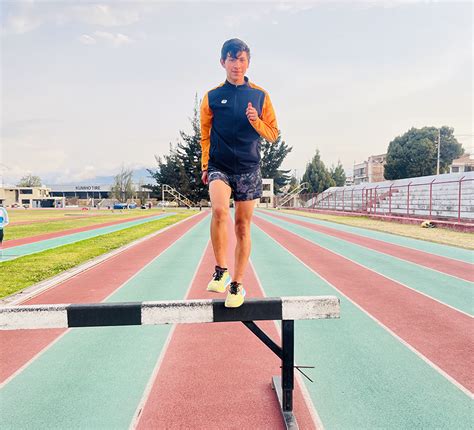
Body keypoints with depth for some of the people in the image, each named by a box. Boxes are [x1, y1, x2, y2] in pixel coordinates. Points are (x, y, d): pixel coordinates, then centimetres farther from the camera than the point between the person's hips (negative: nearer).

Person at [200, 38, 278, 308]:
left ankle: (237, 284, 15)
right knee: (219, 210, -28)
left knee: (243, 227, 3)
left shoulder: (261, 96, 7)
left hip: (249, 169, 1)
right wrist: (205, 167, 4)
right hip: (220, 166, -1)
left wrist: (257, 122, -10)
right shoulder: (212, 97, 7)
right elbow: (205, 135, 12)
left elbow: (273, 134, 9)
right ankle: (221, 270, -11)